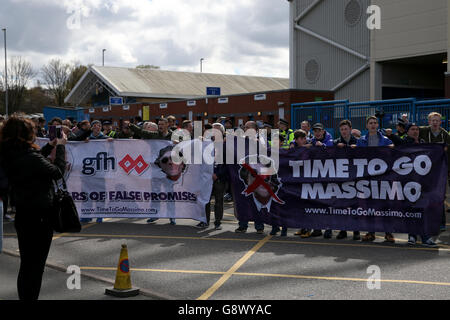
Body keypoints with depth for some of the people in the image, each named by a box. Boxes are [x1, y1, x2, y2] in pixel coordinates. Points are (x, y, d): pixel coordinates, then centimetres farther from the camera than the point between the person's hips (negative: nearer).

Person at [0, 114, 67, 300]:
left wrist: (49, 146, 18)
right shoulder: (29, 157, -24)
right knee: (36, 264, 4)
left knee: (26, 263, 18)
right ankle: (31, 297, 9)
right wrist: (60, 147, -4)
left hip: (22, 214, 8)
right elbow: (58, 171, -14)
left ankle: (24, 296, 27)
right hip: (39, 216, -8)